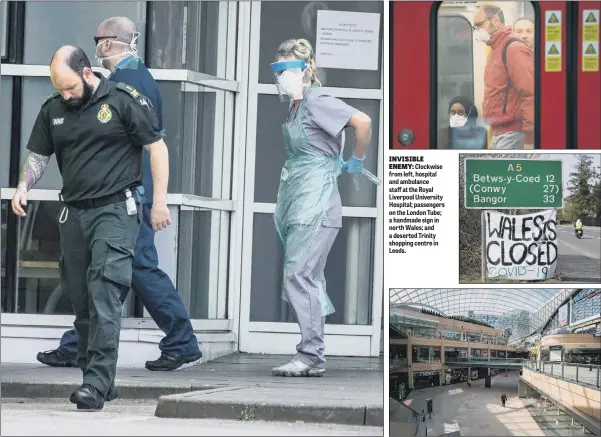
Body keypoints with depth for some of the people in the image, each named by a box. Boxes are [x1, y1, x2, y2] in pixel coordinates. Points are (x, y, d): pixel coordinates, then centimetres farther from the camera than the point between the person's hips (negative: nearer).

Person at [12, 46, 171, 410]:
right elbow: (38, 156, 17)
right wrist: (24, 186, -3)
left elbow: (157, 147, -3)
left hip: (115, 210, -6)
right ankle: (100, 380, 18)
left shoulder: (124, 101, -6)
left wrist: (160, 202, -6)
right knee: (82, 302, 8)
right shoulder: (53, 110, 10)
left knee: (104, 297, -15)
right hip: (73, 213, 6)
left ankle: (97, 383, -17)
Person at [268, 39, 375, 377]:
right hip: (296, 203, 9)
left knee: (299, 276, -13)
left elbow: (363, 122, -23)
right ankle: (312, 357, 13)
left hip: (315, 205, -9)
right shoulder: (295, 106, 15)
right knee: (307, 280, 9)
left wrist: (357, 161, -10)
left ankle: (311, 356, -10)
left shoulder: (317, 101, -11)